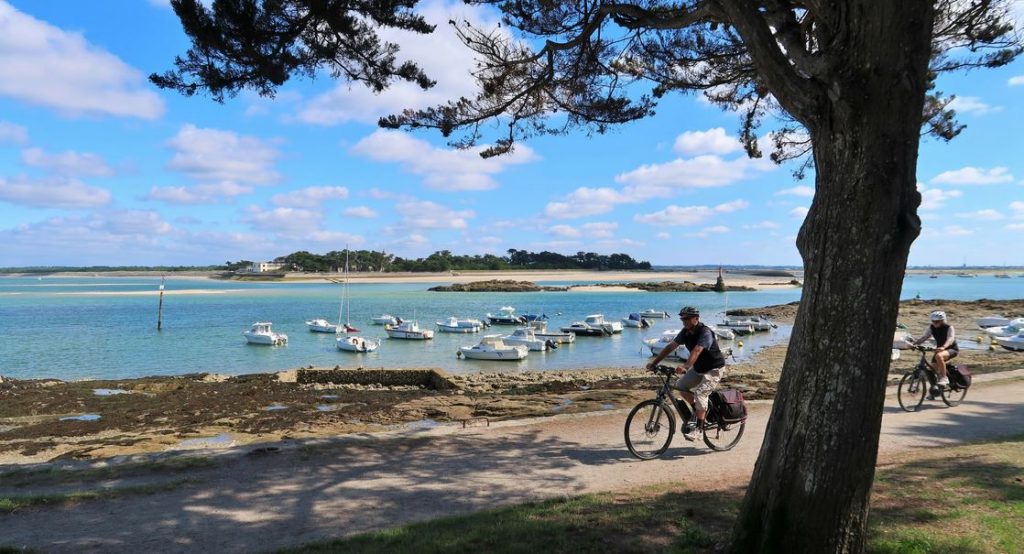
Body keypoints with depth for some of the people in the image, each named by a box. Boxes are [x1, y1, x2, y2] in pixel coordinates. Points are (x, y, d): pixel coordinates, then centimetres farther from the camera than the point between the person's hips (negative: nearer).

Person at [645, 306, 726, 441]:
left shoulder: (705, 332, -26)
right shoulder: (685, 332, -3)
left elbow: (696, 351, -41)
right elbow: (670, 347, -4)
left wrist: (685, 366, -55)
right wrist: (654, 362, -10)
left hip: (713, 369, -8)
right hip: (698, 368, 8)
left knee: (699, 394, -23)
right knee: (680, 385, -1)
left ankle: (697, 427, -13)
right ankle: (698, 410, 17)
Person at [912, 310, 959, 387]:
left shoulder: (949, 328, -20)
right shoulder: (932, 327, -4)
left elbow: (950, 339, -35)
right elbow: (924, 337, -7)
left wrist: (943, 347, -55)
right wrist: (914, 343, -24)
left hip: (952, 349, -7)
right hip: (939, 349, 7)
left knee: (938, 356, -38)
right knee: (932, 368, -5)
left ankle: (944, 378, -26)